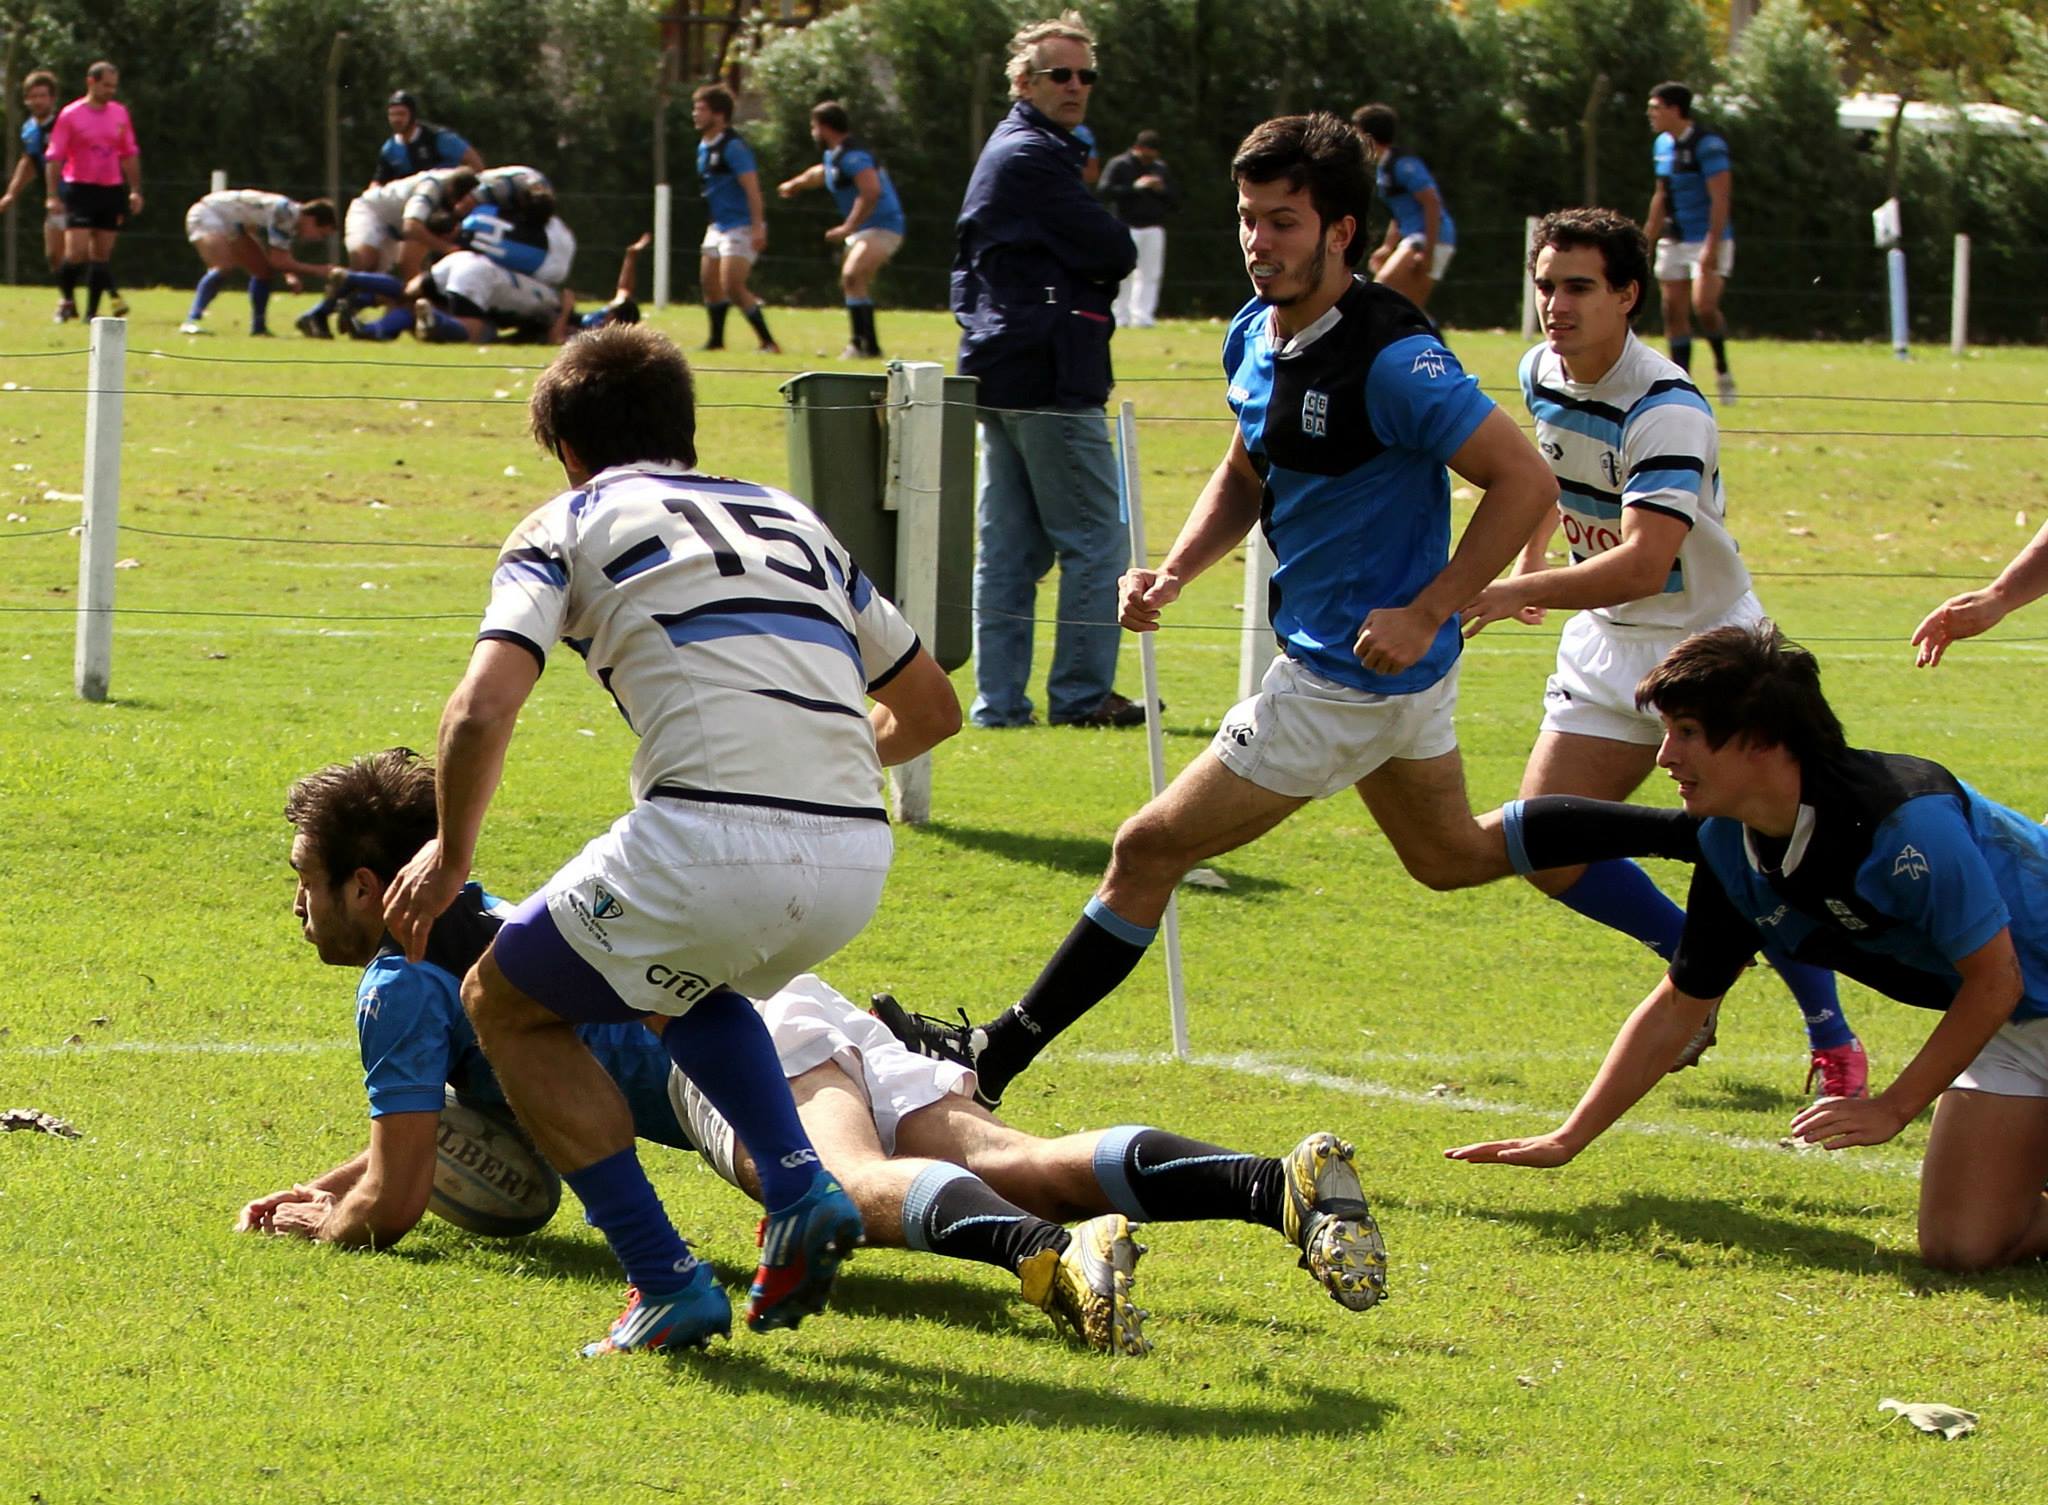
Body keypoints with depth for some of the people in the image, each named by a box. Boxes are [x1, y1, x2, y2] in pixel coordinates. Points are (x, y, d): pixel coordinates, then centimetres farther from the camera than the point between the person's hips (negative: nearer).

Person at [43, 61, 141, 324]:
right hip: (80, 190, -4)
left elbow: (130, 154, 17)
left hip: (112, 191, 4)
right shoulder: (70, 115, -5)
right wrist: (53, 195, -10)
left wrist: (135, 191, 12)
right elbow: (54, 157, -4)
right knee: (76, 252, -13)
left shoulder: (120, 113, 9)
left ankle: (92, 312, 8)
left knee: (101, 254, 4)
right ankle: (67, 300, 10)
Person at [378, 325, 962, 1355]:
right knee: (679, 981, 36)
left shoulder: (570, 525, 12)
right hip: (856, 856, 6)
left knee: (506, 1005, 19)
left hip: (710, 837, -6)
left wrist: (449, 857, 12)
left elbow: (481, 710, -4)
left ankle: (667, 1282, 8)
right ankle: (800, 1191, 13)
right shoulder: (793, 519, 27)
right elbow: (932, 707, 32)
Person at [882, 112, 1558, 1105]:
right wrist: (1174, 571, 0)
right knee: (1450, 854, 28)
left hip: (1355, 674, -10)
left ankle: (993, 1060, 3)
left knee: (1149, 851, -5)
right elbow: (1246, 475, 18)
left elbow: (1526, 481, -23)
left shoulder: (1392, 361, -24)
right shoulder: (1255, 335, 3)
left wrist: (1424, 615, -26)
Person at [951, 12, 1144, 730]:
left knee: (1009, 548, 9)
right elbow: (1115, 254, -15)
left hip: (999, 374, 10)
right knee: (1097, 539, -3)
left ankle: (999, 700, 9)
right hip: (1049, 376, -10)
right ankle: (1081, 694, -2)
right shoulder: (1034, 156, -13)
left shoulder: (1007, 152, 20)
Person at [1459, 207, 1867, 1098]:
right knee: (1550, 854, -2)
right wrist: (1531, 560, 24)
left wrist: (1517, 592, -44)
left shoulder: (1667, 412, -25)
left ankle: (1833, 1041, 10)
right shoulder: (1542, 376, -1)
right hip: (1606, 648, 7)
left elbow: (1645, 562, -37)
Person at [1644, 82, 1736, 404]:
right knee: (1674, 311, 2)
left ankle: (1722, 370, 1)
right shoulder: (1663, 144, 10)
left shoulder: (1707, 144, -15)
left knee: (1703, 306, -20)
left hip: (1708, 242, -8)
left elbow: (1720, 198, -20)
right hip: (1673, 242, 8)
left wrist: (1712, 246, -26)